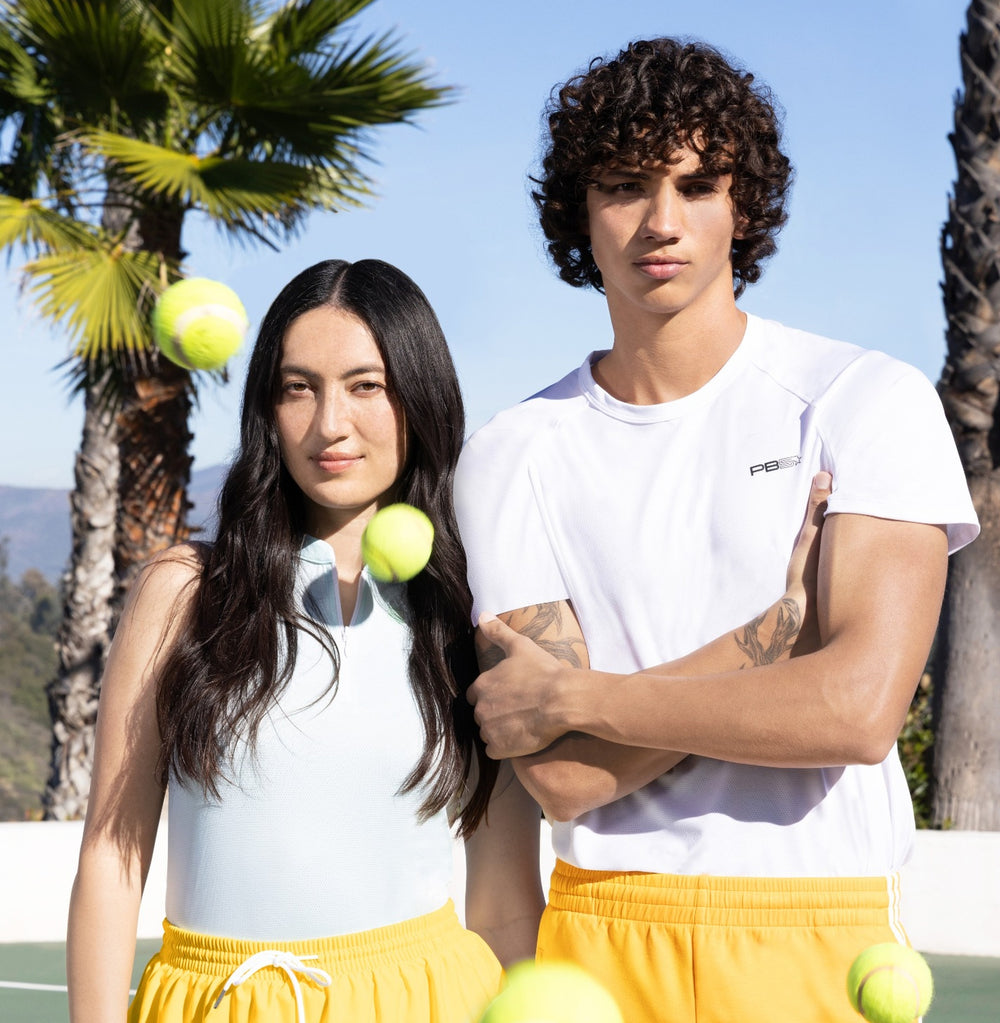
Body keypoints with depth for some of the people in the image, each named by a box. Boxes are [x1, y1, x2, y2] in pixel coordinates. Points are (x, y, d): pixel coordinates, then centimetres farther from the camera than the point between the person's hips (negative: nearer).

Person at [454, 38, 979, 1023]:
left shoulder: (867, 399, -4)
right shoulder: (510, 456, 1)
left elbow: (858, 709, -17)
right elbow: (561, 776, -9)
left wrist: (569, 694, -10)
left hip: (820, 939, -1)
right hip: (599, 936, 2)